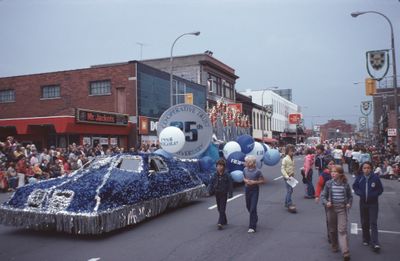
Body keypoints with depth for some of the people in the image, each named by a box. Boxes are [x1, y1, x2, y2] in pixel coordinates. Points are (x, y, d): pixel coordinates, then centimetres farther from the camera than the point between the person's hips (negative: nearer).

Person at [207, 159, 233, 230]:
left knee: (222, 209, -8)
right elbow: (211, 183, 4)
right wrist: (210, 190, -9)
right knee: (219, 209, 14)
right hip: (217, 194, 5)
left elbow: (230, 184, -8)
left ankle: (220, 223, -13)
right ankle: (224, 221, 30)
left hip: (224, 194, -4)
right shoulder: (215, 175, 1)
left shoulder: (227, 175, -8)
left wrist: (230, 193, -14)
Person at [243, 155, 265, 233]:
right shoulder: (245, 170, -2)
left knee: (253, 208, -8)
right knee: (248, 206, 18)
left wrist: (254, 182, -21)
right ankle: (254, 219, 45)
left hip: (254, 190, -5)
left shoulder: (257, 171, -16)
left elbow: (262, 180, -9)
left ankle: (252, 227, -3)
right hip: (247, 189, 5)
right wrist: (245, 180, -10)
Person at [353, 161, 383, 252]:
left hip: (373, 203, -3)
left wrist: (374, 195, -17)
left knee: (373, 223, -7)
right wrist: (359, 193, -10)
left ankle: (375, 243, -7)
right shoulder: (359, 178, -5)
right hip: (363, 203, 3)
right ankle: (366, 239, 28)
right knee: (364, 223, 12)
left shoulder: (375, 178, -12)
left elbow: (380, 189, -2)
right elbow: (355, 187, 8)